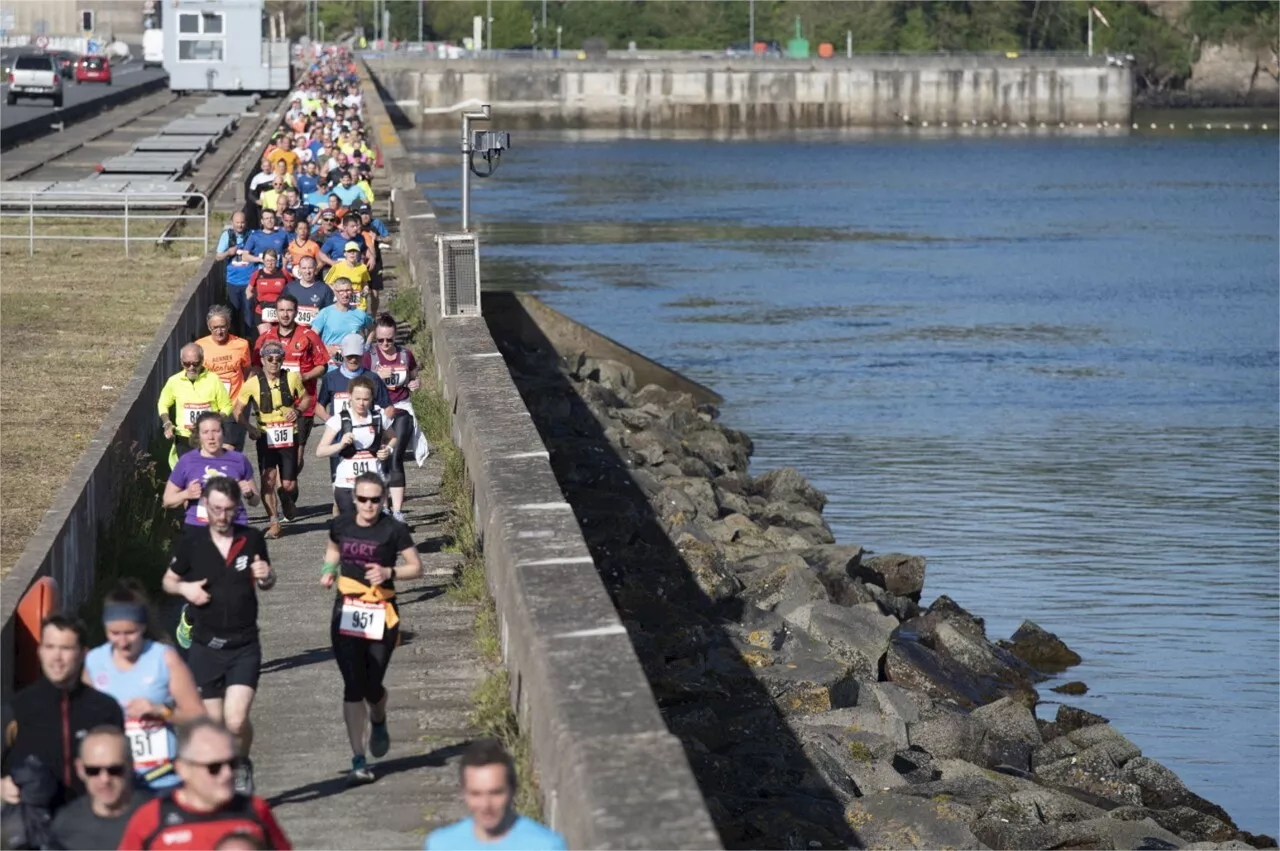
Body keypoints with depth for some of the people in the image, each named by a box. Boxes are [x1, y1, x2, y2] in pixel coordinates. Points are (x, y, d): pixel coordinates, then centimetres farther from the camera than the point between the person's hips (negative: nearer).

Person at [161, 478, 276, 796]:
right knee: (214, 723, 2)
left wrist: (266, 577, -9)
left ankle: (242, 766, 15)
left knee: (236, 720, -15)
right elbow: (168, 580, 11)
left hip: (244, 647, -1)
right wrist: (184, 588, -11)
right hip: (205, 647, 1)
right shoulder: (191, 543, -3)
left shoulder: (252, 540, 0)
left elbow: (265, 583, 15)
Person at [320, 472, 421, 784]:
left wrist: (389, 572, -19)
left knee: (372, 687, 2)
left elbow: (416, 567, -2)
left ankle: (378, 723, 41)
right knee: (353, 686, -7)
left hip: (381, 615, -2)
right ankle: (359, 762, -5)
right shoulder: (342, 525, 2)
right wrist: (329, 570, 3)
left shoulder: (393, 530, -8)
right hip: (346, 614, 2)